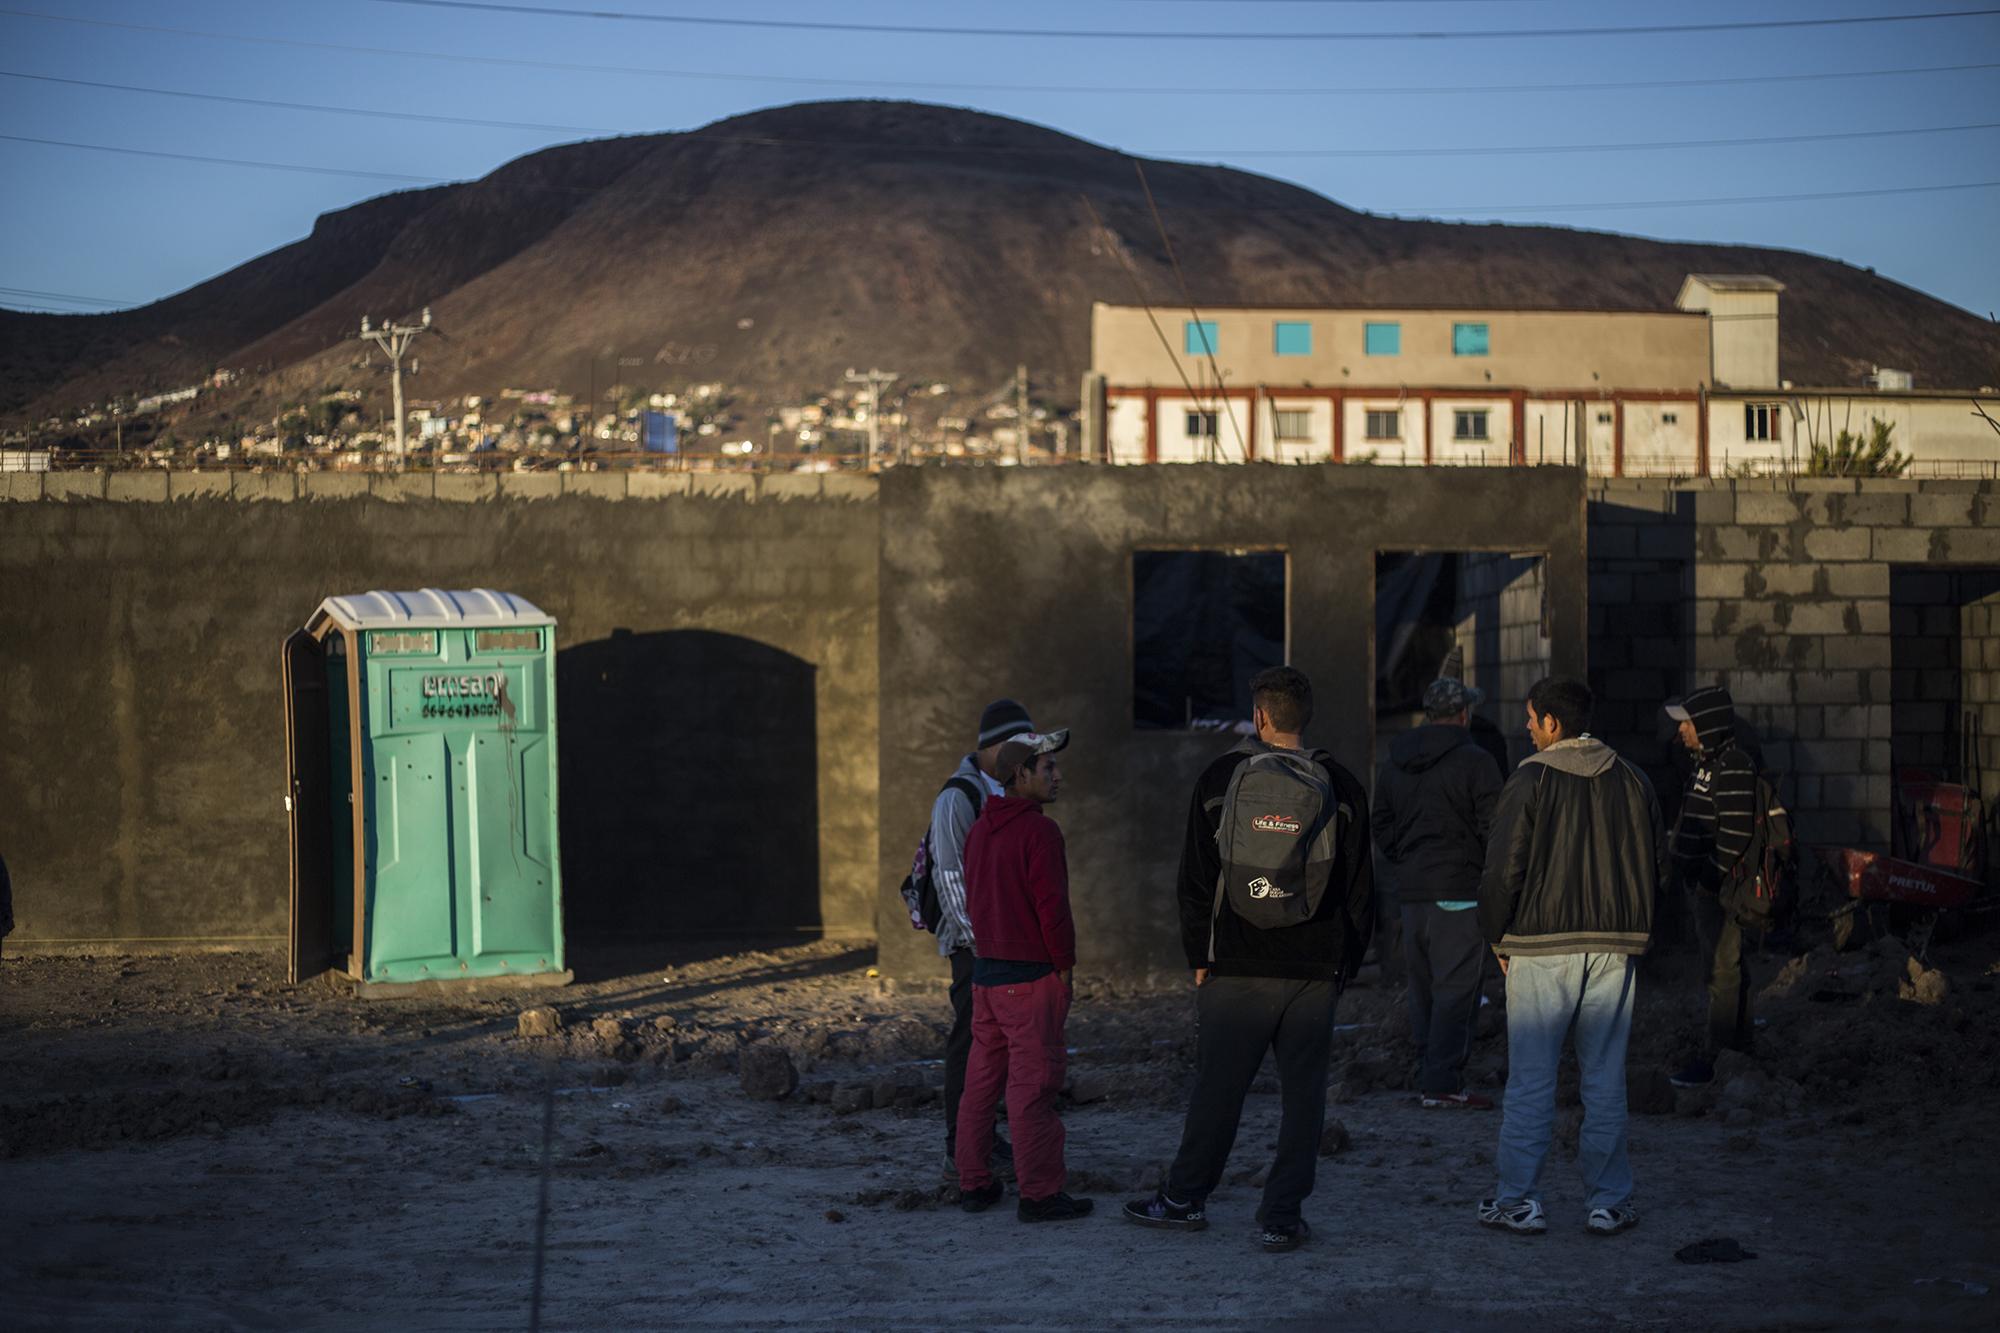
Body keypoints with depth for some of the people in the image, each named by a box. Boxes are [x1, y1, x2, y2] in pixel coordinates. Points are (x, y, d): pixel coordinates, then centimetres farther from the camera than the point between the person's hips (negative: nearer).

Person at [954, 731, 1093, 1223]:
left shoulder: (981, 830, 12)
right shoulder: (1039, 830, -15)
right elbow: (1051, 905, -19)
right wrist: (1065, 962, -7)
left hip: (985, 970, 8)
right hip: (1031, 976, -8)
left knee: (981, 1079, 12)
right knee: (1032, 1085, -5)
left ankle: (974, 1183, 18)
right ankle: (1040, 1193, -3)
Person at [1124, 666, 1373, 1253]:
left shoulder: (1220, 779, 0)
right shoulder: (1341, 787, 3)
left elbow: (1195, 880, 3)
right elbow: (1360, 889, 5)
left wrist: (1200, 957, 10)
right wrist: (1346, 961, 13)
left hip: (1236, 968, 0)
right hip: (1315, 972, 0)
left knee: (1217, 1087, 9)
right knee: (1303, 1094, 5)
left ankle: (1185, 1199, 21)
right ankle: (1282, 1218, 5)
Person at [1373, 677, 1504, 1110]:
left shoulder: (1392, 764, 13)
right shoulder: (1474, 761, -8)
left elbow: (1381, 827, 17)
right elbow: (1492, 829, -11)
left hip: (1412, 892, 7)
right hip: (1460, 890, -7)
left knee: (1423, 988, 12)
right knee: (1456, 988, -6)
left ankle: (1427, 1077, 15)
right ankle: (1443, 1083, -10)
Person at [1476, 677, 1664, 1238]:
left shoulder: (1531, 780, -8)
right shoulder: (1631, 781, 7)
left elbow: (1504, 869, -9)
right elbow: (1657, 863, 11)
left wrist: (1498, 937, 3)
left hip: (1541, 948, -4)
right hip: (1615, 949, 4)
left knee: (1530, 1080, 2)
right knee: (1606, 1080, 8)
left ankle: (1519, 1200, 4)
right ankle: (1608, 1202, 10)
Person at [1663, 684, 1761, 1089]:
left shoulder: (1733, 767, -19)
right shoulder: (1708, 762, 14)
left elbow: (1736, 833, -23)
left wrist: (1711, 878, -20)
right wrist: (1689, 872, 19)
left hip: (1718, 886, -10)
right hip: (1702, 883, 10)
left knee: (1722, 968, -7)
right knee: (1729, 962, 19)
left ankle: (1710, 1057, -7)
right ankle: (1740, 1036, 31)